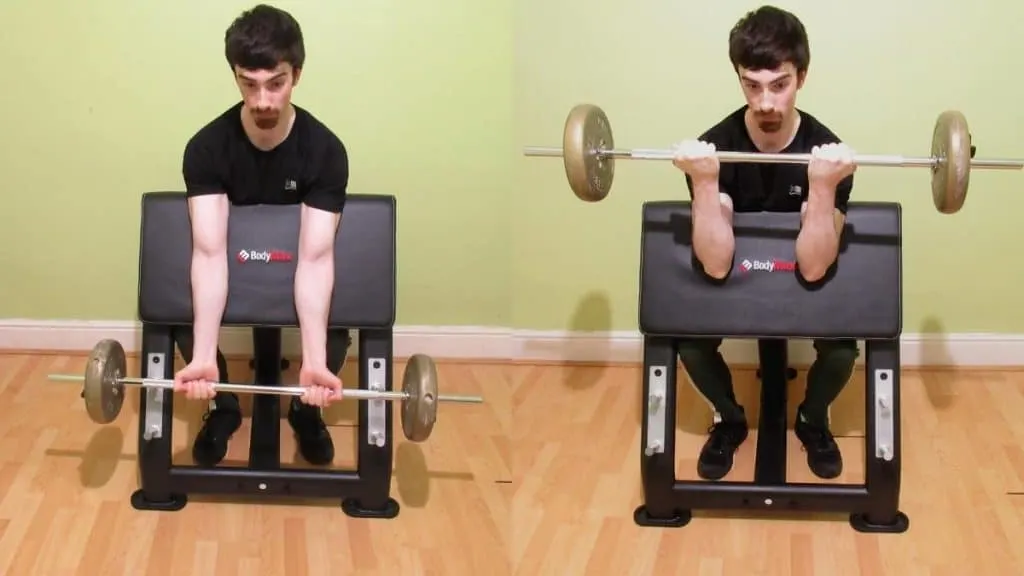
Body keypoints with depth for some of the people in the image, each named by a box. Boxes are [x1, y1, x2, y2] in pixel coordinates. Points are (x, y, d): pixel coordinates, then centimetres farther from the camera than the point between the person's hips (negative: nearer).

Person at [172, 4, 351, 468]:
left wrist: (314, 361, -49)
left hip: (297, 270, -1)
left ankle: (305, 409, 6)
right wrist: (203, 358, -48)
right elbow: (209, 251, -34)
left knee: (337, 338, -27)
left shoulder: (325, 150, -27)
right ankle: (223, 408, 4)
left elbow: (315, 255, -34)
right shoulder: (206, 147, -25)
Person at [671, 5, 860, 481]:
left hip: (805, 282, 0)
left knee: (842, 350, -27)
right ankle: (729, 419, 6)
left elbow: (813, 268, -30)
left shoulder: (827, 151, -23)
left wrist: (824, 185, -45)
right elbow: (716, 265, -29)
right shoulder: (715, 146, -22)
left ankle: (812, 419, 8)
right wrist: (704, 180, -43)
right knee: (689, 343, -27)